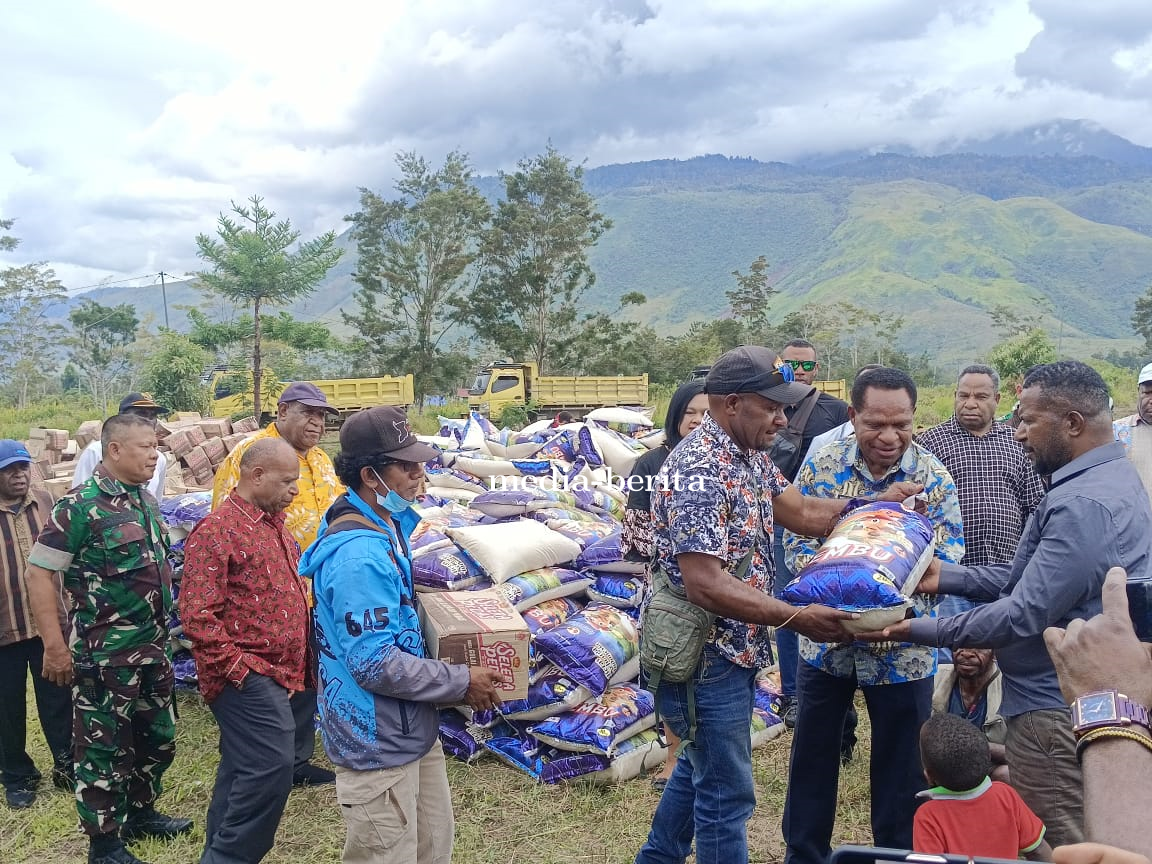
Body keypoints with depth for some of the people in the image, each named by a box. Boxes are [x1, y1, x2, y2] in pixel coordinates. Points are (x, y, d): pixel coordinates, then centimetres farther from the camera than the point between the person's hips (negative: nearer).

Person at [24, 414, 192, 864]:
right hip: (105, 655, -7)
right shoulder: (80, 505, -16)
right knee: (103, 748, 6)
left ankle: (141, 812, 38)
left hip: (153, 648, 8)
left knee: (157, 738, 19)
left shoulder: (146, 499, 7)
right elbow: (38, 574, -15)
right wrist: (54, 646, -18)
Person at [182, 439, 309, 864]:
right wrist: (240, 669, -19)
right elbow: (197, 616, -19)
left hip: (274, 674, 9)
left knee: (243, 768, 17)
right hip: (247, 677, -9)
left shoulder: (274, 524, 14)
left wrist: (298, 665, 19)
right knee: (272, 767, -14)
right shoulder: (217, 531, -15)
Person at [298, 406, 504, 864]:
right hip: (378, 744, -9)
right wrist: (462, 683, -18)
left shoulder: (386, 526, 5)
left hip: (411, 731, 10)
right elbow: (375, 664, -28)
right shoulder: (358, 553, -27)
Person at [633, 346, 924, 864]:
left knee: (700, 766, 26)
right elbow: (705, 585, -30)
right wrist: (796, 619, -32)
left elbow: (803, 513, 13)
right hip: (706, 656, -10)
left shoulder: (750, 456, 5)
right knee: (726, 794, 3)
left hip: (732, 647, 10)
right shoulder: (700, 471, -26)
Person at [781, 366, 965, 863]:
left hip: (902, 649, -1)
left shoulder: (935, 477, -9)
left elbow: (948, 560, -11)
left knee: (900, 765, 14)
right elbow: (796, 542, -6)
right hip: (826, 639, 1)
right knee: (812, 757, 15)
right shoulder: (821, 466, -7)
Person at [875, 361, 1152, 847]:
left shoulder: (1083, 505, -27)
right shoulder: (1110, 478, 9)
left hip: (1057, 711, -11)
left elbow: (1024, 615, -28)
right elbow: (1028, 576, 12)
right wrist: (944, 578, 4)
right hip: (1074, 699, 11)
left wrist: (924, 631, -19)